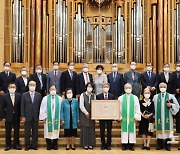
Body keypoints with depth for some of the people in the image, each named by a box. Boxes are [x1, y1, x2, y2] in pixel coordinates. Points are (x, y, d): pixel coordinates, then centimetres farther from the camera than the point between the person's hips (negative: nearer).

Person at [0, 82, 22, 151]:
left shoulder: (18, 96, 0)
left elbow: (20, 106, 3)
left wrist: (20, 115, -1)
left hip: (16, 117, 1)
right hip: (8, 117, -1)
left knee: (16, 131, 7)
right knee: (8, 132, 6)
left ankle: (16, 145, 17)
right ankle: (8, 145, 16)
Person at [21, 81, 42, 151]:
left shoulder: (38, 95, 5)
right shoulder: (24, 95, 2)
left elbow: (40, 106, 5)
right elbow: (22, 106, 0)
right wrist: (23, 116, -5)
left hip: (35, 117, 1)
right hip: (27, 117, -1)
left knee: (35, 132, 6)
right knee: (27, 132, 5)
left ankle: (34, 145, 15)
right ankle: (27, 146, 14)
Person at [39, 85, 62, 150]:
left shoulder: (59, 98, 3)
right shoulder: (45, 98, 2)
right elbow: (42, 109, 1)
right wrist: (44, 117, -5)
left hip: (56, 118, 1)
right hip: (48, 118, -1)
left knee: (56, 131, 4)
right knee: (48, 131, 3)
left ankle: (55, 145, 15)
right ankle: (49, 145, 14)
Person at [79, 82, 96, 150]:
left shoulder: (94, 96, 7)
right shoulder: (82, 95, -1)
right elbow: (81, 106, -6)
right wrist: (86, 113, -8)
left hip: (92, 115, 3)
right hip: (84, 115, -2)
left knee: (91, 129, 2)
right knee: (84, 129, 0)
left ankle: (91, 144, 10)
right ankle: (85, 144, 7)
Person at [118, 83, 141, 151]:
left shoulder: (135, 98, 6)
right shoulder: (121, 98, 5)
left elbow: (137, 108, 6)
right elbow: (119, 108, 4)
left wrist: (136, 117, -1)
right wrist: (120, 117, -2)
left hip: (132, 118, 0)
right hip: (124, 118, 0)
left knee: (132, 130, 1)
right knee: (124, 130, 1)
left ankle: (131, 145, 8)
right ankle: (124, 145, 7)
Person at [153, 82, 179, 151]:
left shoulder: (171, 96, 4)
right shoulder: (155, 97, 9)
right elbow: (153, 107, 9)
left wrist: (171, 105, -13)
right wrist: (153, 114, -3)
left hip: (167, 117, -1)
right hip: (159, 117, 1)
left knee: (167, 130, 1)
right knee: (159, 130, 4)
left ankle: (167, 145, 11)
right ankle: (159, 145, 14)